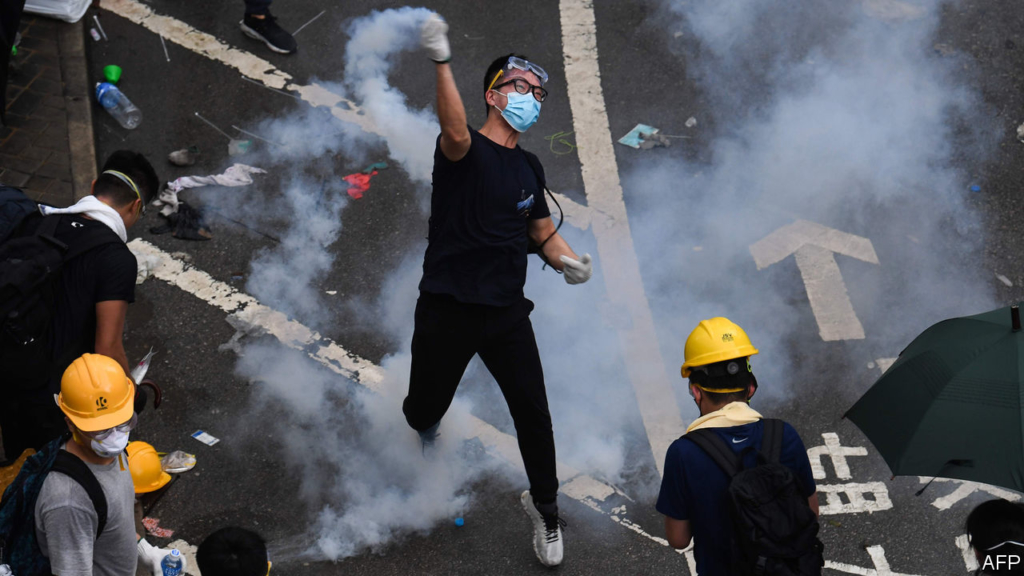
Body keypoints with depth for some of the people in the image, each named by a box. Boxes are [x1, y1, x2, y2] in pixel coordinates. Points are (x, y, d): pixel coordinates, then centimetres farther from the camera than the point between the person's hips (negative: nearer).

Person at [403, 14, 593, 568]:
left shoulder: (529, 168, 11)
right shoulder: (464, 151, -9)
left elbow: (544, 231, 22)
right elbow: (456, 133, -34)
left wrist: (568, 260, -1)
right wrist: (441, 62, -51)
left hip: (507, 314, 4)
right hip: (446, 311, -4)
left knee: (533, 412, -2)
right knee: (424, 412, 8)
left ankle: (544, 506, 21)